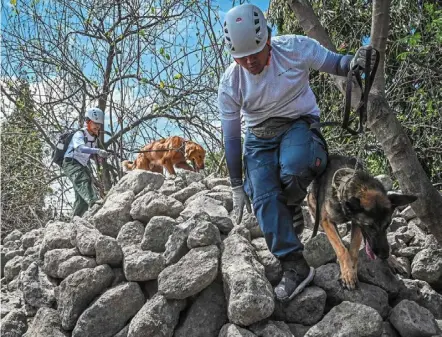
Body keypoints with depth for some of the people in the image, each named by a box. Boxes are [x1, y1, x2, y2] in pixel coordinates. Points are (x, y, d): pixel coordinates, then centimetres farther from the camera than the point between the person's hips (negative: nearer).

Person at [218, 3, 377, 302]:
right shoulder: (230, 84, -12)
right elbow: (231, 138, -4)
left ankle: (292, 208, 1)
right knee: (263, 197, -19)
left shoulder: (295, 48, -17)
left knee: (293, 170, -34)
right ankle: (295, 266, -12)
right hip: (259, 138, 2)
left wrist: (354, 62, -30)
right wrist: (237, 187, -1)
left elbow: (334, 64, -3)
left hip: (299, 124, -2)